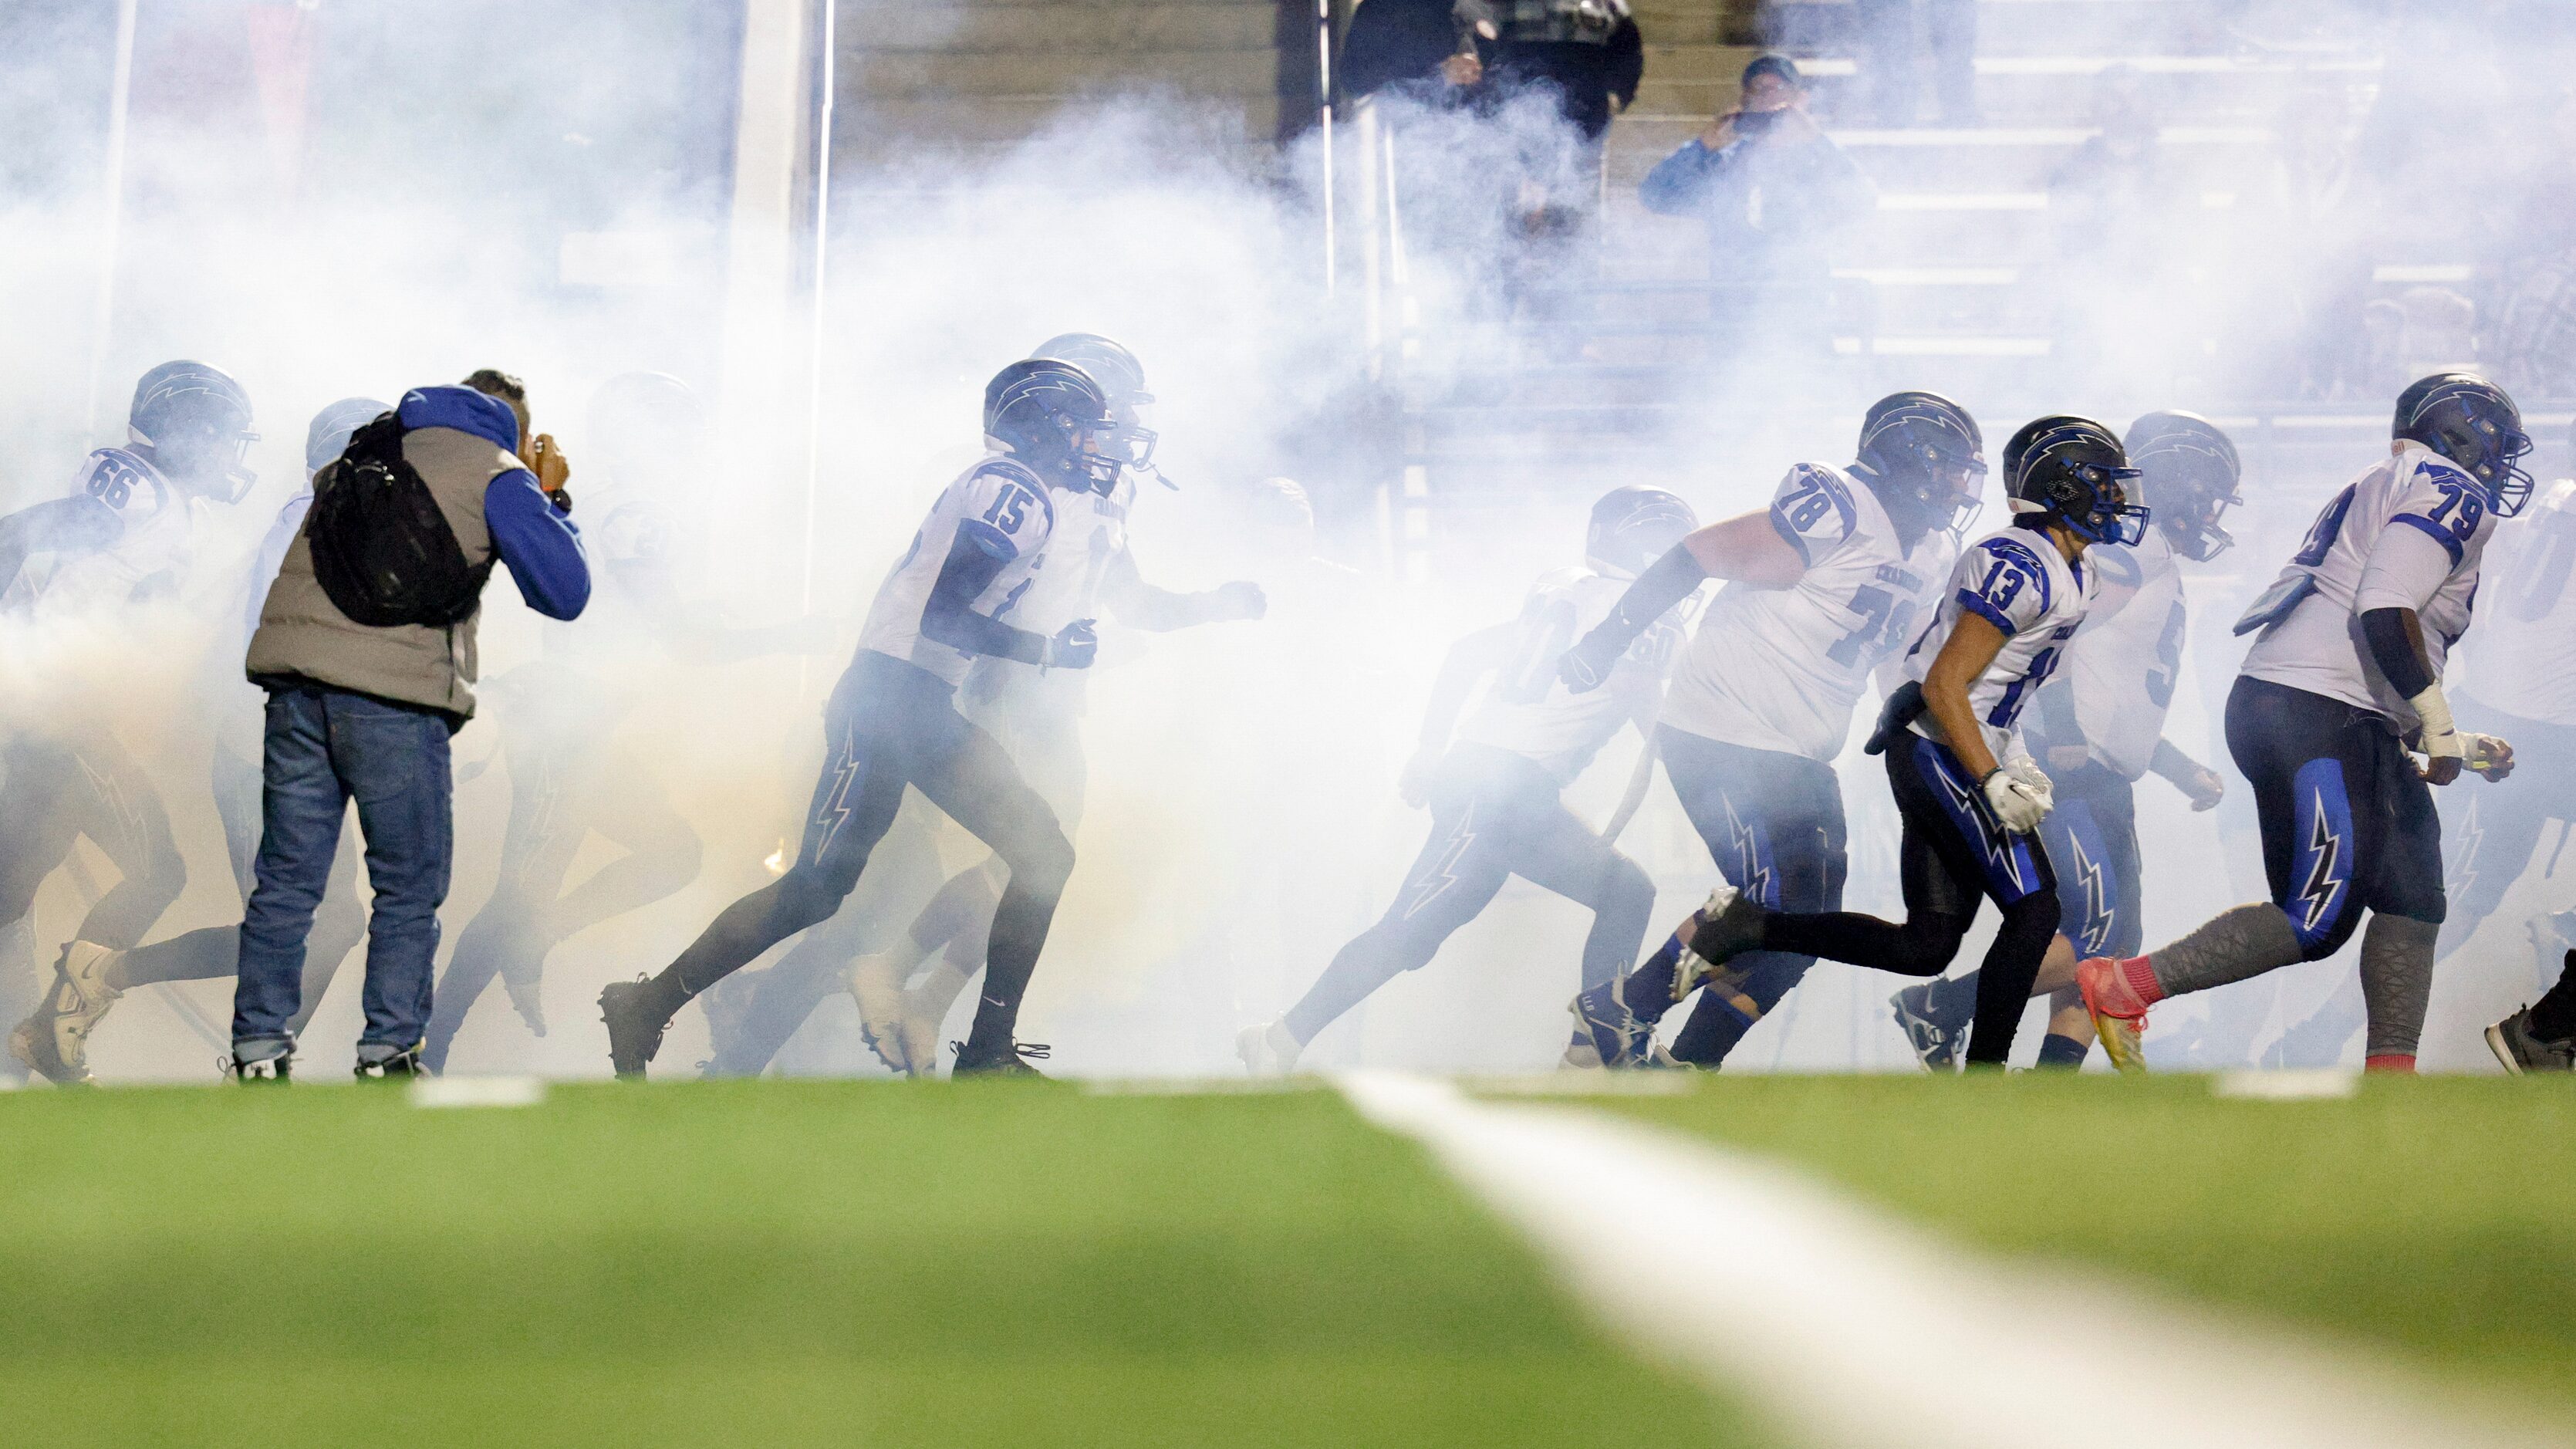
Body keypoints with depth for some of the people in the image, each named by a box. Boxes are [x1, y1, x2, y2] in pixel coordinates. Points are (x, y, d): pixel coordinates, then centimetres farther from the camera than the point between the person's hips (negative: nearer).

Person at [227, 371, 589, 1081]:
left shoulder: (371, 446, 22)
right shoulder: (497, 475, 6)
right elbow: (565, 593, 3)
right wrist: (552, 500, 18)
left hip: (294, 678, 5)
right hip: (393, 696, -5)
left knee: (286, 880, 7)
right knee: (409, 889, 7)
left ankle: (259, 1056, 5)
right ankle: (386, 1059, 4)